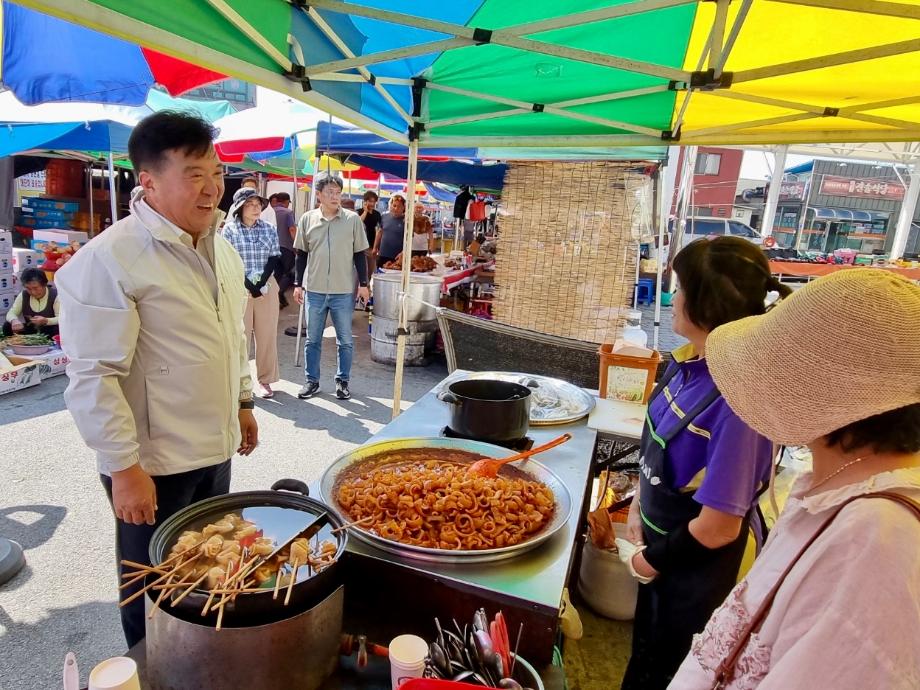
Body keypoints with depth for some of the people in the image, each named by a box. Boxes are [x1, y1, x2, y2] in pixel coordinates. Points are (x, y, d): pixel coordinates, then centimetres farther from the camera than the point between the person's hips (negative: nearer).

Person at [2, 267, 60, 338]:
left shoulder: (55, 295, -13)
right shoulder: (23, 295, 1)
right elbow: (11, 313, -2)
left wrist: (46, 321, -38)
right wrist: (14, 320, -27)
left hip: (50, 332, -5)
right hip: (30, 331, 5)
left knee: (58, 329, -37)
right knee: (7, 326, -16)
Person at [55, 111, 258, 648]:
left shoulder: (221, 250, 6)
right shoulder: (109, 259, -19)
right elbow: (94, 375, -20)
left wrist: (243, 402, 17)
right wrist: (124, 467, -18)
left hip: (215, 448, 7)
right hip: (152, 462, -7)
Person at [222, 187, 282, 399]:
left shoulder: (269, 229, 7)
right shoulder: (229, 229, 0)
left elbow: (274, 258, 3)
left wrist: (262, 281, -11)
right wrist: (249, 284, -14)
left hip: (267, 287, 2)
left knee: (267, 334, 4)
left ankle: (265, 379, 13)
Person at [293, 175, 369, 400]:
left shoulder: (353, 219, -2)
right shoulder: (307, 219, 2)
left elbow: (360, 254, 3)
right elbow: (301, 254, 8)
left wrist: (363, 284, -1)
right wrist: (298, 284, 4)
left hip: (344, 291, -1)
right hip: (315, 291, 2)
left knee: (345, 341, 7)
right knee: (312, 340, 11)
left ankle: (342, 381, 22)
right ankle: (312, 381, 24)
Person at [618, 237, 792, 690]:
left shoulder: (739, 402, -34)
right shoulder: (690, 363, -11)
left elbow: (718, 528, -26)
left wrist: (654, 559, -11)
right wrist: (639, 505, 3)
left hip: (694, 569, -6)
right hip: (661, 542, 6)